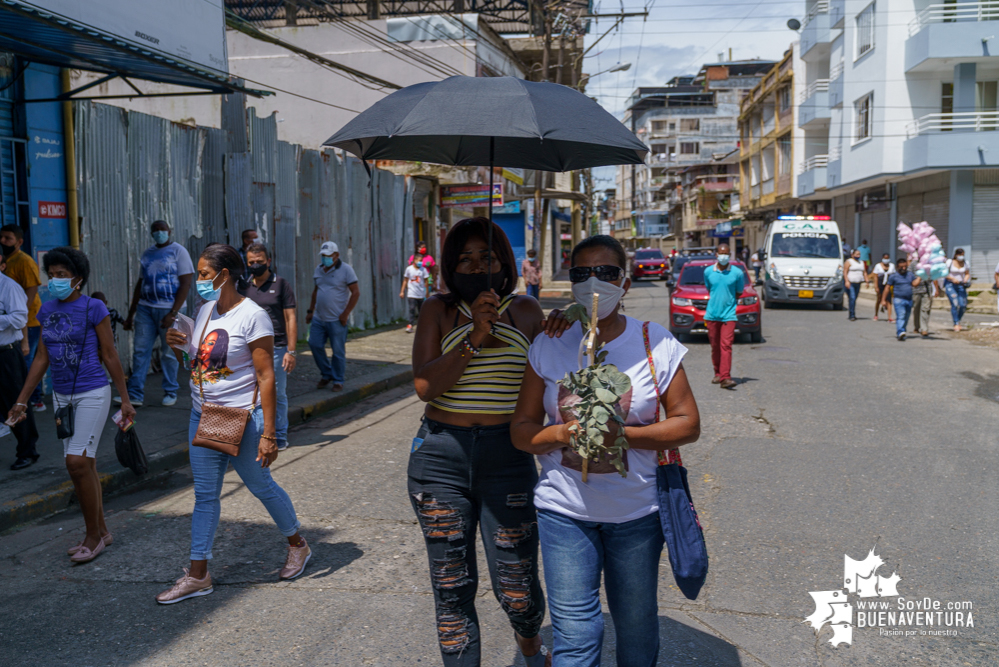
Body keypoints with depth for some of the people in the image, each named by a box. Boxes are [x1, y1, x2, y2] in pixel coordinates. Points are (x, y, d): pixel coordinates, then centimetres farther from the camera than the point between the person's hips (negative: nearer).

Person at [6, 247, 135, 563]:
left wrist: (125, 400, -5)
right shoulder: (47, 310, 8)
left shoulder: (93, 308, -9)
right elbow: (41, 358, 13)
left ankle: (93, 535, 1)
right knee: (84, 465, 11)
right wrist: (21, 401, 12)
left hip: (92, 394, -6)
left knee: (77, 462, -13)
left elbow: (110, 356, -6)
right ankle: (101, 532, 23)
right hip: (63, 396, 6)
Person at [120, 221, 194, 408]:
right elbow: (139, 284, 18)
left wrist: (173, 313, -16)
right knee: (140, 351, 0)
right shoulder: (148, 253, 14)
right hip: (145, 308, 5)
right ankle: (135, 394, 3)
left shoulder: (178, 251, -2)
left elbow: (185, 284, -9)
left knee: (168, 353, 1)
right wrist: (130, 315, 14)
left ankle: (170, 392, 14)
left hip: (168, 309, -5)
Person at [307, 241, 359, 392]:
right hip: (319, 318, 6)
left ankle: (338, 380, 13)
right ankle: (326, 374, 22)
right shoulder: (319, 270, 11)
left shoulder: (345, 269, -8)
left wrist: (345, 313, -15)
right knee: (315, 345, 3)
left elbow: (355, 293, -10)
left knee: (338, 351, 0)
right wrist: (310, 311, 16)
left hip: (337, 320, -6)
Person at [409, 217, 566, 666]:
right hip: (441, 457, 0)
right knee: (452, 587, 7)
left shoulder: (525, 312, 4)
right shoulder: (439, 310, 1)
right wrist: (474, 338, -19)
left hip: (507, 458, 0)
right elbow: (424, 385, -11)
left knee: (517, 590, 4)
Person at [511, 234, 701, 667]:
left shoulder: (656, 345, -4)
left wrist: (620, 433, -18)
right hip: (564, 511, 0)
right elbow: (521, 431, 1)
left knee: (637, 625, 16)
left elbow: (688, 424, -4)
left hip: (637, 512, 0)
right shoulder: (548, 347, -1)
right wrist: (564, 433, -20)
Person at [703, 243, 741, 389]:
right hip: (712, 315, 2)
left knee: (726, 345, -12)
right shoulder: (708, 272, 4)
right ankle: (718, 374, 22)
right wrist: (717, 301, 9)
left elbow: (738, 293, 10)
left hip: (729, 315, -2)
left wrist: (727, 301, 4)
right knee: (715, 346, 9)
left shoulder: (737, 273, -1)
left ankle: (725, 377, -16)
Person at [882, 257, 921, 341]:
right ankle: (900, 332, -31)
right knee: (900, 317, -19)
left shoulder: (910, 274, 12)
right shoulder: (893, 276, 0)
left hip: (909, 300, 5)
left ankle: (898, 333, 22)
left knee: (906, 318, 10)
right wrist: (883, 300, -3)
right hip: (899, 299, -5)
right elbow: (887, 288, 0)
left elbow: (915, 284, 1)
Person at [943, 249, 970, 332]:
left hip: (960, 286, 3)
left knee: (963, 305, -7)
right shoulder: (949, 262, -4)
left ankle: (959, 321, 20)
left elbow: (967, 274, 14)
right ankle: (956, 323, -14)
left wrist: (965, 280, -7)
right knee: (955, 303, -20)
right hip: (950, 285, -3)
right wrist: (953, 279, -19)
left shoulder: (965, 263, 6)